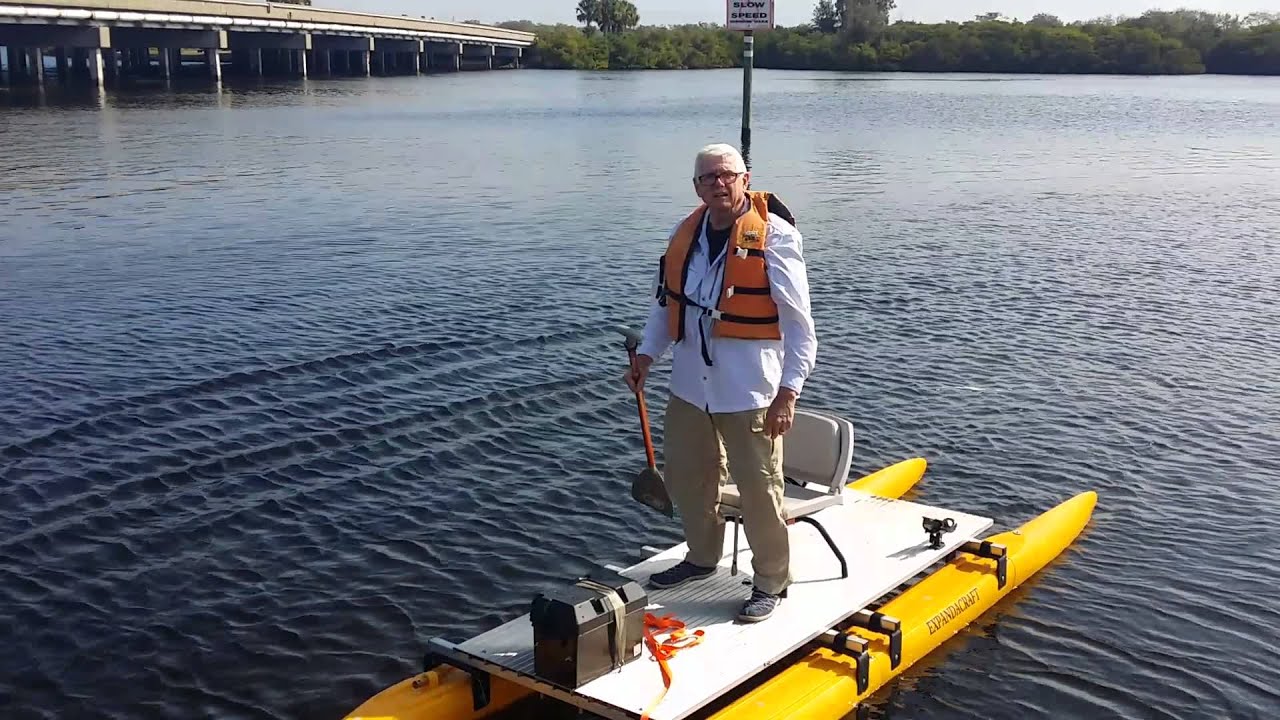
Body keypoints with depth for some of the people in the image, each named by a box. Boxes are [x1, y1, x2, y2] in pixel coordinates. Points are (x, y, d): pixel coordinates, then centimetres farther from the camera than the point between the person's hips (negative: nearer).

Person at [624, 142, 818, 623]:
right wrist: (647, 354, 8)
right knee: (686, 478, 19)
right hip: (690, 385, 7)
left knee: (759, 489, 2)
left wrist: (788, 392, -16)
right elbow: (665, 301, 20)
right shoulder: (684, 235, 8)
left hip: (749, 391, -6)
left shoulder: (774, 236, -11)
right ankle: (702, 557, 41)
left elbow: (798, 323, -12)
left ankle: (771, 582, 20)